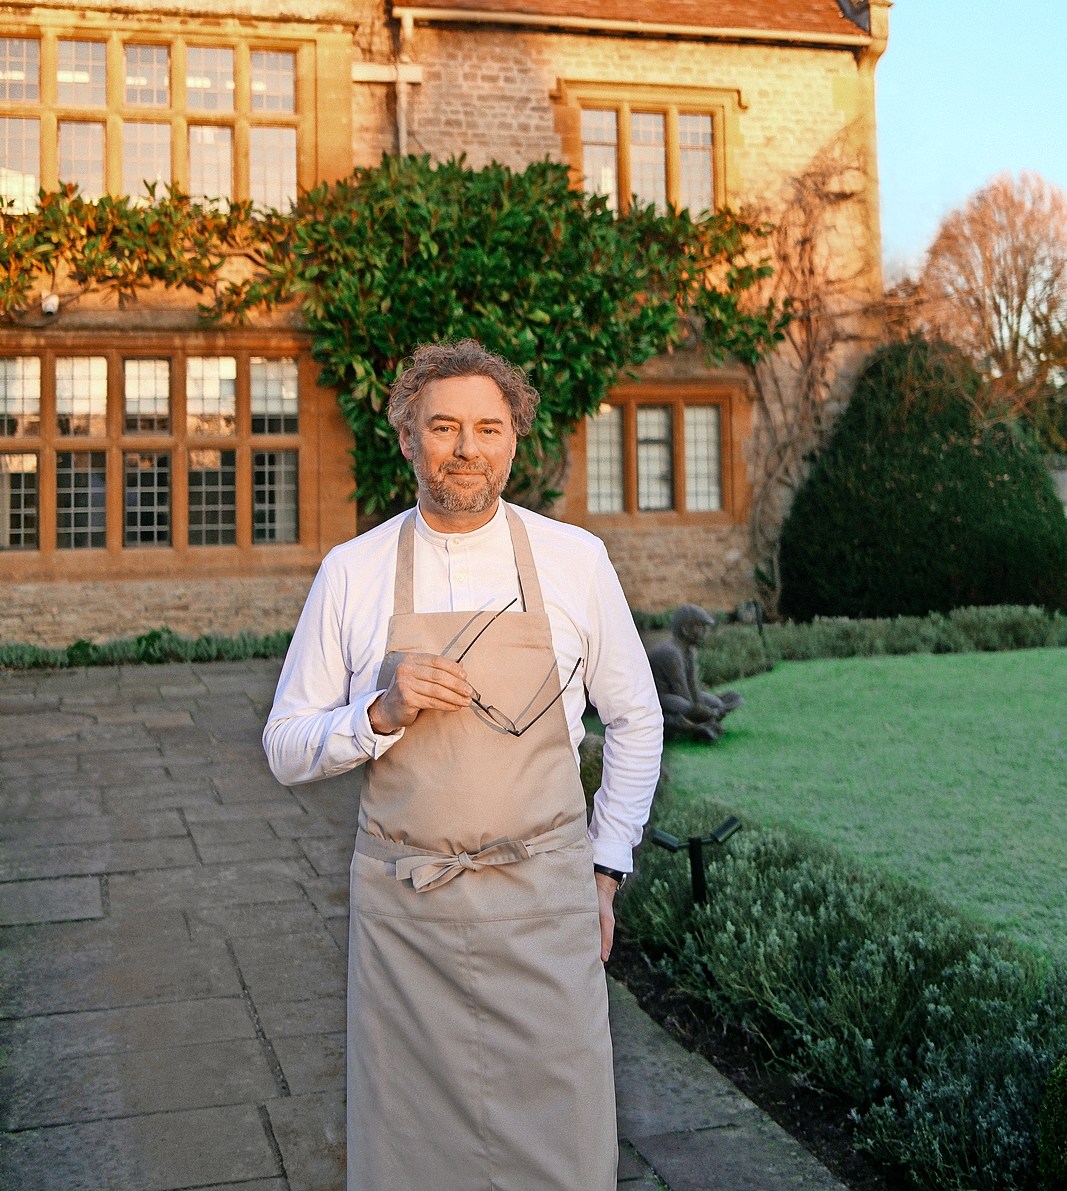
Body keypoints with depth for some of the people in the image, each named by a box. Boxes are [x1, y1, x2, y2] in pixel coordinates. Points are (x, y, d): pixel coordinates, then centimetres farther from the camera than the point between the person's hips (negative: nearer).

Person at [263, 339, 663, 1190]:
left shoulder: (576, 560, 0)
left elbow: (636, 721, 9)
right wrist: (380, 713, -15)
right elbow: (286, 749, 4)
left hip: (545, 903, 0)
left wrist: (605, 872, 6)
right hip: (402, 905, 1)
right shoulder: (352, 573, 0)